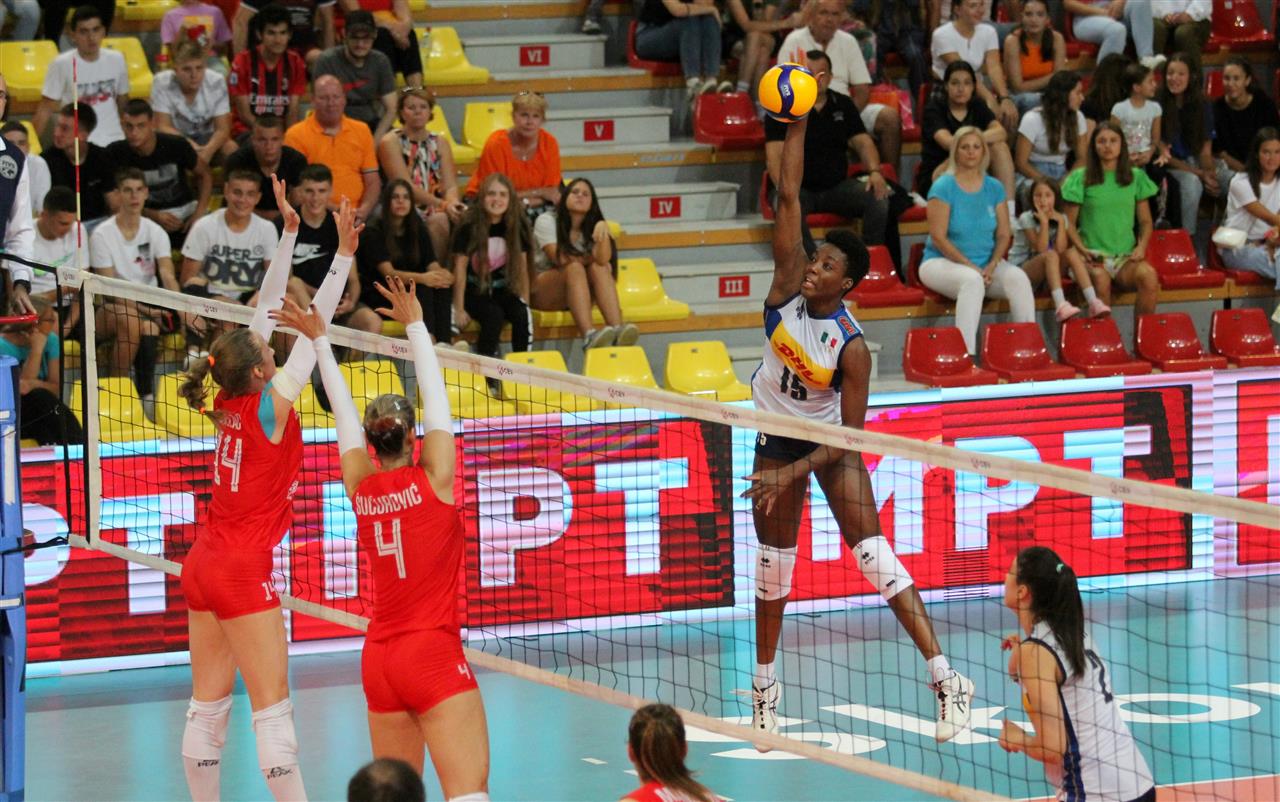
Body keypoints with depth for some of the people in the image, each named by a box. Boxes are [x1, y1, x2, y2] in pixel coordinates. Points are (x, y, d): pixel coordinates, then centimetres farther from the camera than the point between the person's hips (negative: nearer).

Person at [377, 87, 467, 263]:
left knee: (462, 217, -26)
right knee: (438, 220, -33)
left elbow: (450, 186, 2)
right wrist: (443, 205, -25)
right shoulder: (391, 142, -3)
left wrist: (453, 203, -24)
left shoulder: (440, 142, 13)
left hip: (438, 209, 5)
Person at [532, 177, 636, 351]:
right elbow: (559, 259, -18)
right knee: (575, 268, -33)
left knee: (600, 268, -25)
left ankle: (617, 329, -46)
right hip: (542, 291, -4)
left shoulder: (593, 227, 1)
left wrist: (603, 230, -38)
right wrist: (591, 258, -8)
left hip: (576, 294, 4)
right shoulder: (546, 221, -6)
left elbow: (603, 260, -21)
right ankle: (589, 336, -57)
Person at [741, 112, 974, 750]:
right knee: (774, 563, 11)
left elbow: (850, 434, -21)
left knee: (872, 553, -14)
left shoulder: (852, 348, -25)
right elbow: (788, 197, -20)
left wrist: (794, 472, -27)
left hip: (830, 445, -4)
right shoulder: (789, 283, -15)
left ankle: (945, 678, -17)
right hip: (776, 437, 4)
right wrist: (797, 128, -26)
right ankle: (764, 686, 26)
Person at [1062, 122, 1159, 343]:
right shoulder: (1081, 178, 5)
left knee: (1148, 275, -32)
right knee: (1100, 279, -38)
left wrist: (1141, 246, -1)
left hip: (1126, 256, 2)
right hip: (1093, 256, -2)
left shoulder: (1136, 177, 14)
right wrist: (1081, 249, -11)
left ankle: (1142, 337, -21)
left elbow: (1146, 221, 18)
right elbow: (1069, 223, 6)